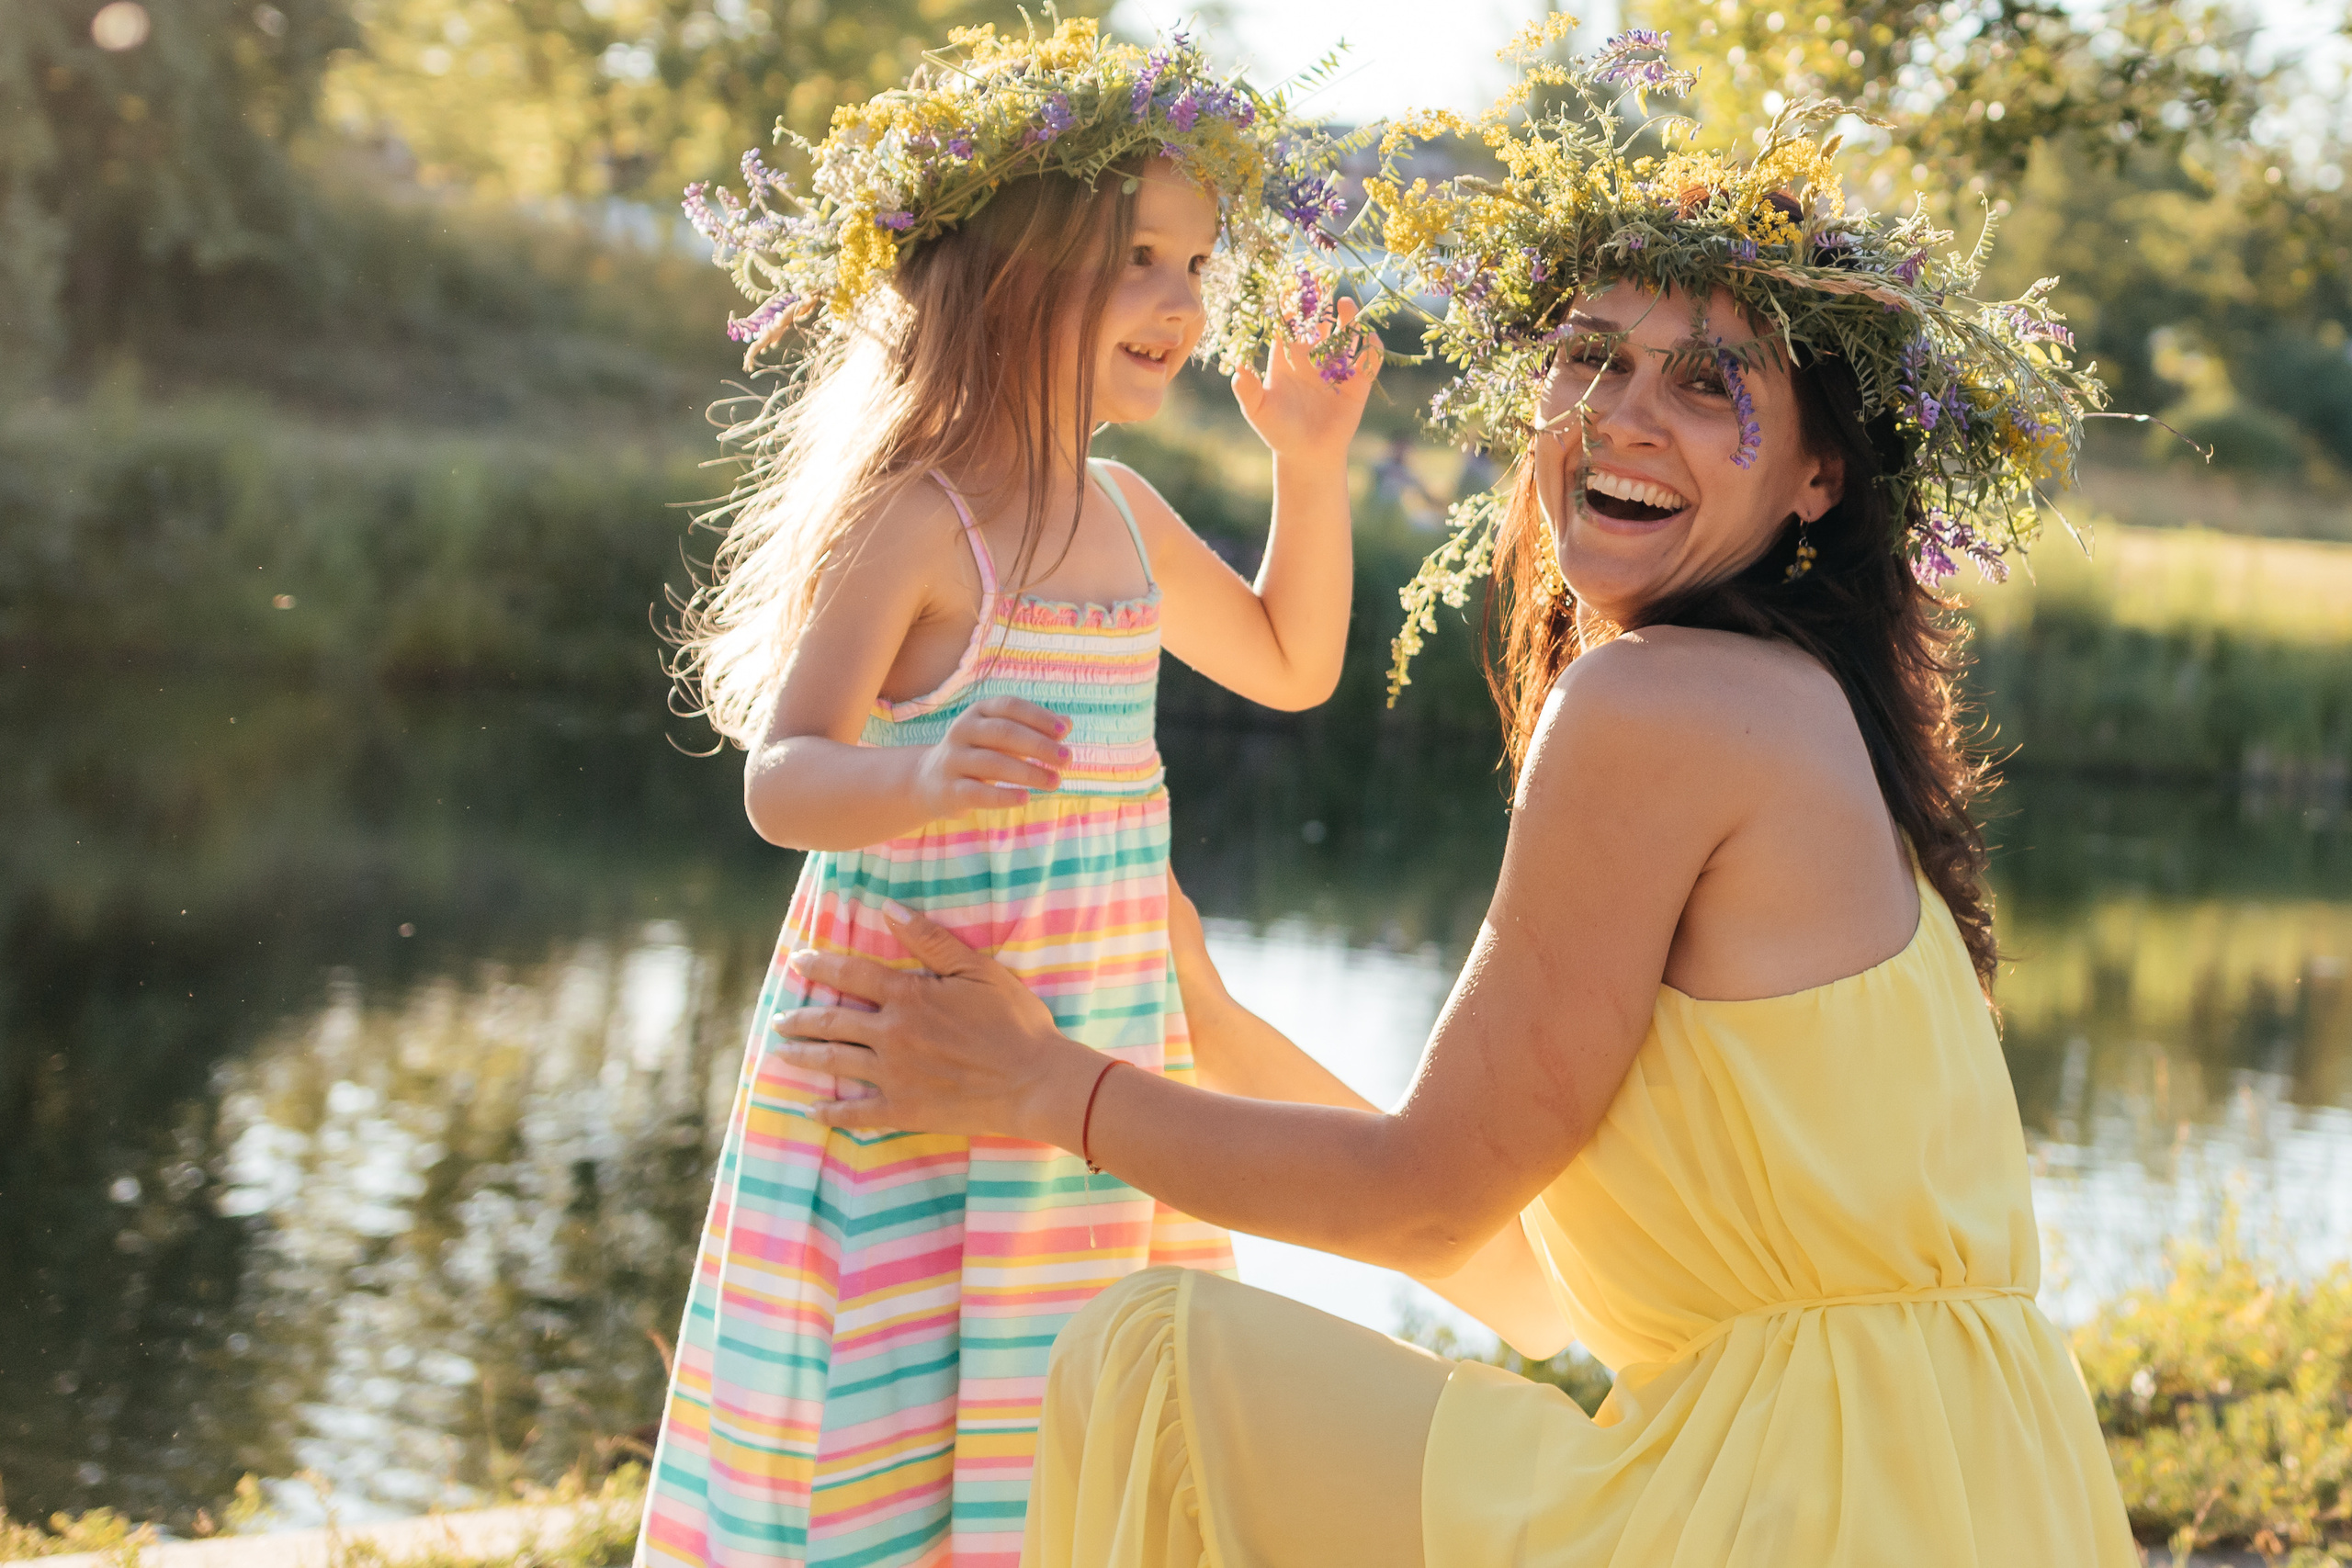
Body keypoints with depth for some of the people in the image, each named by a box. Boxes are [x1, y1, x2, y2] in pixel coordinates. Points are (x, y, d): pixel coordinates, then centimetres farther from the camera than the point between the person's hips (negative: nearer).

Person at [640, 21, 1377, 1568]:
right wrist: (928, 778, -40)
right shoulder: (911, 518, -14)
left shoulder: (1125, 514, 10)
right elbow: (782, 775, -20)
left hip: (1104, 1073, 8)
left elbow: (1291, 663, 24)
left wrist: (1313, 460, 13)